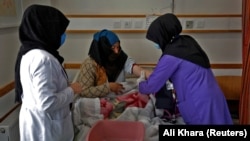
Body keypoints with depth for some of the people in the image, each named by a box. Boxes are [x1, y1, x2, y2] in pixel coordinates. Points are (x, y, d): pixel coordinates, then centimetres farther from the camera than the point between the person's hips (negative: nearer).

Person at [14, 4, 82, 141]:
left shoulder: (28, 53, 3)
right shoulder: (42, 58, -27)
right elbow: (47, 103, -29)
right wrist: (71, 90, -15)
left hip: (36, 122, 9)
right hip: (45, 127, -9)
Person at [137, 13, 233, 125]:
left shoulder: (171, 55, -18)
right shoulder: (187, 41, 6)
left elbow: (151, 86, -10)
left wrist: (141, 83, 12)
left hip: (200, 105, -8)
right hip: (211, 98, 8)